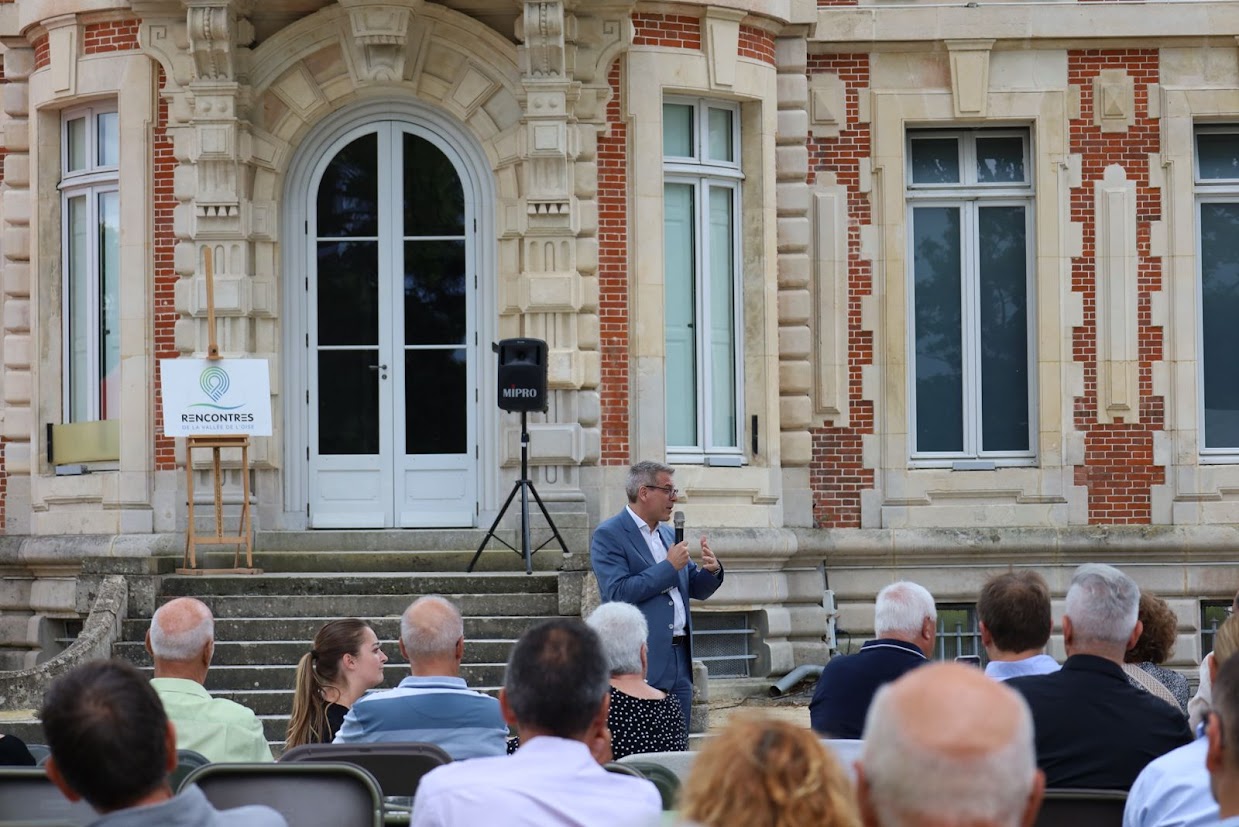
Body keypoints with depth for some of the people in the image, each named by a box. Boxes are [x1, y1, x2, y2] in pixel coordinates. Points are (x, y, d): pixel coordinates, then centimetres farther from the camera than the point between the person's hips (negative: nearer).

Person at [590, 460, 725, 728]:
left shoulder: (668, 534, 17)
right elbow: (617, 592, -18)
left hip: (680, 660, 8)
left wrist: (712, 570, -2)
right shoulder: (608, 535, -7)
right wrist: (669, 567, -15)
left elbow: (696, 589, 20)